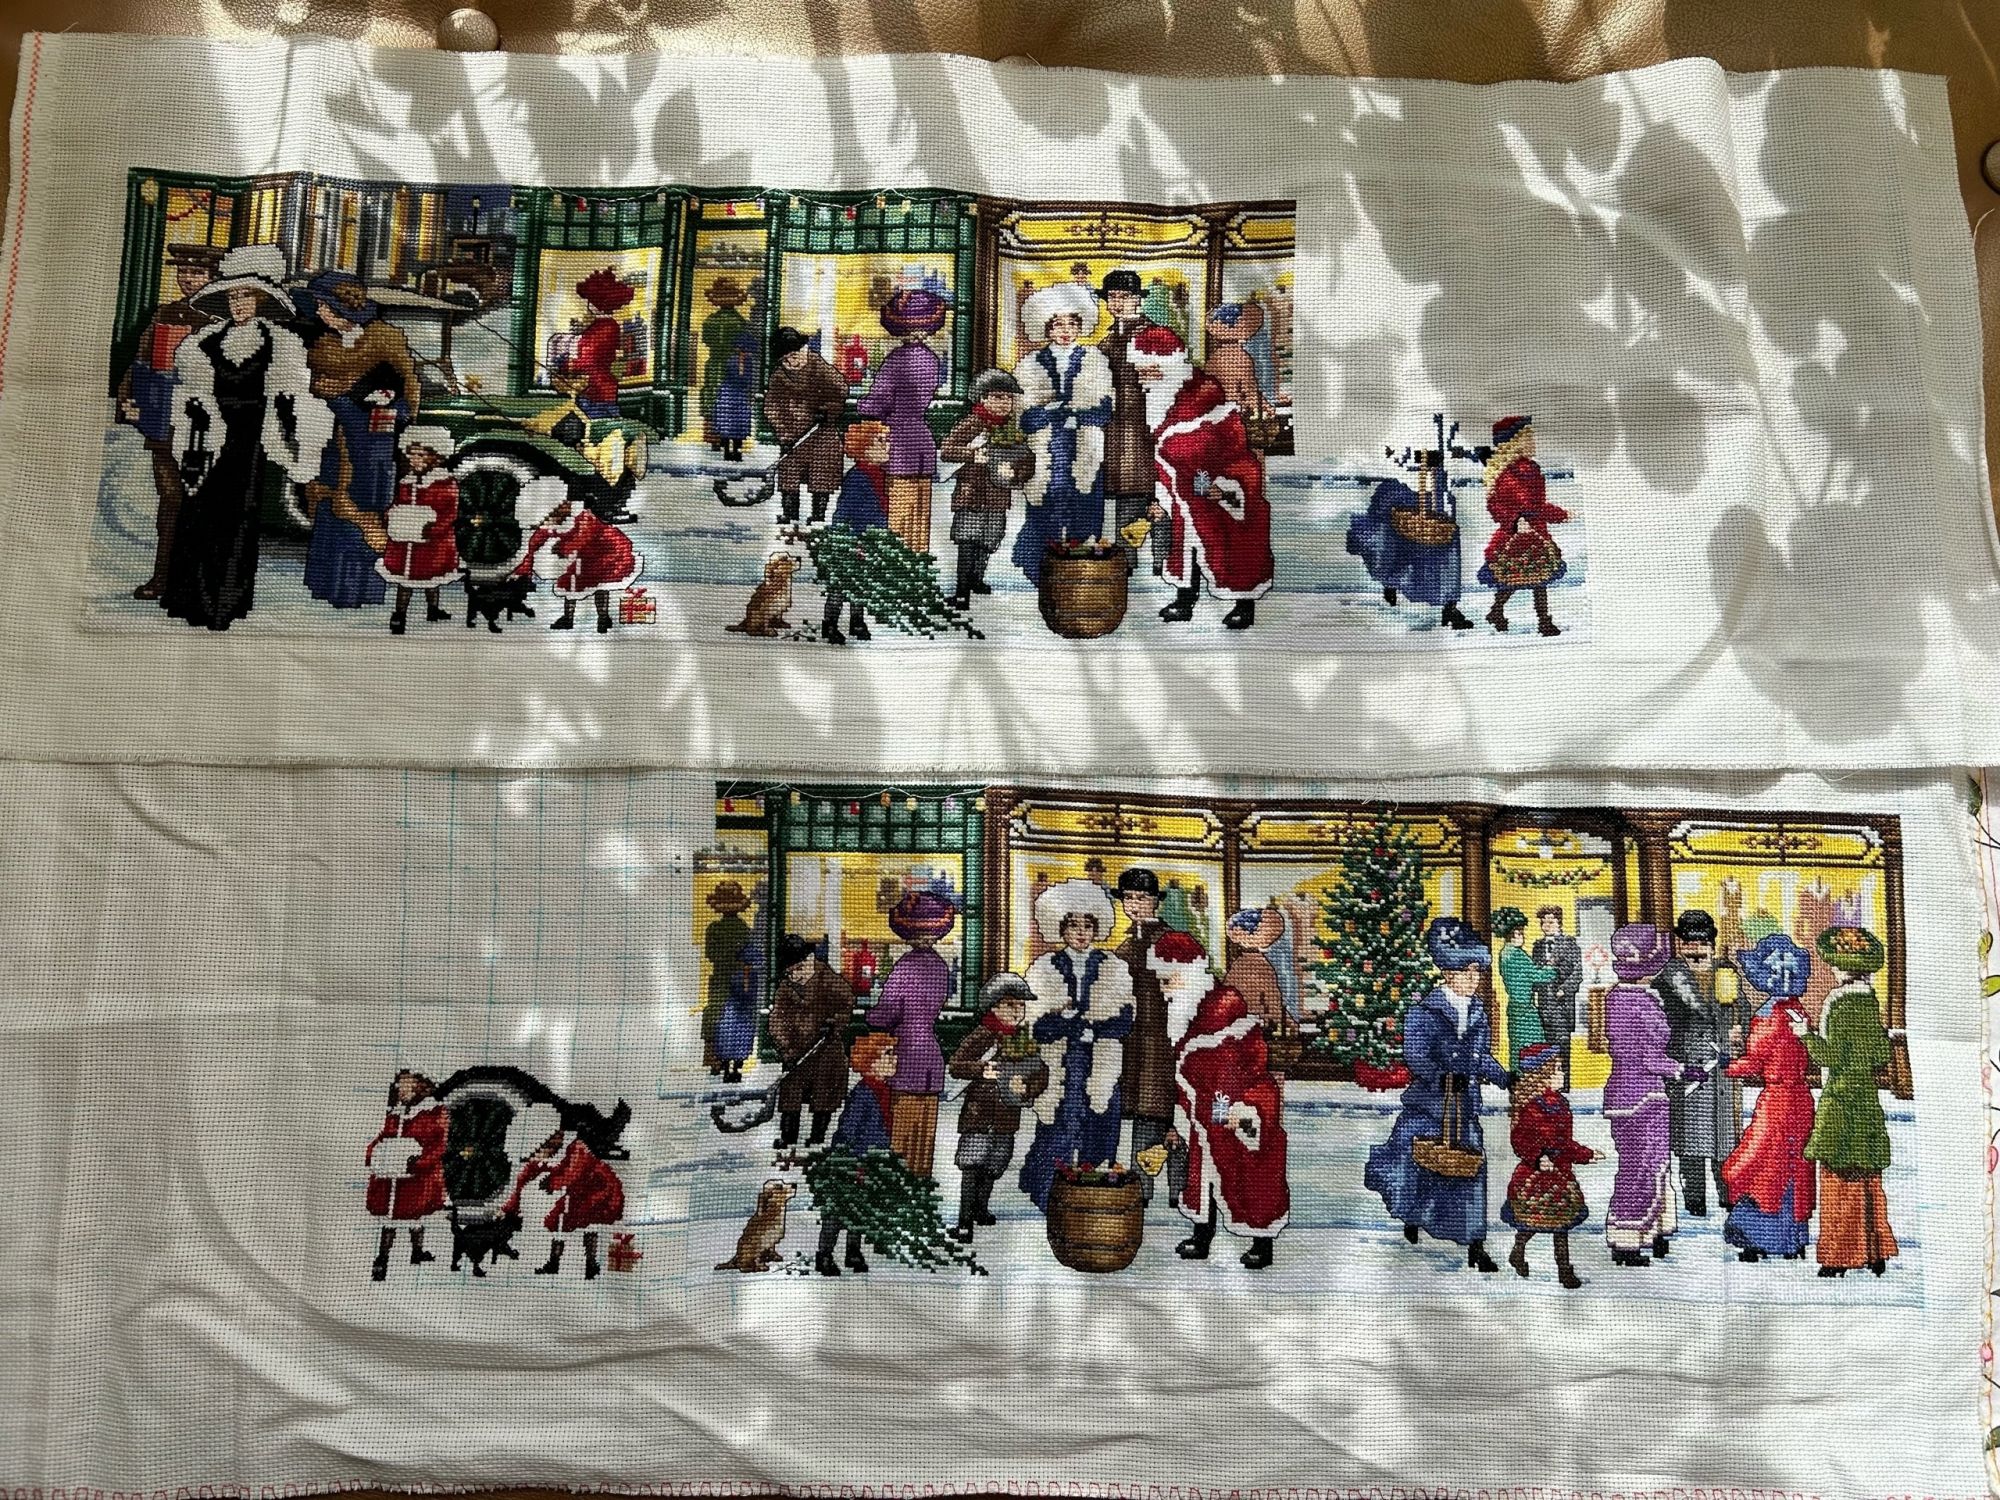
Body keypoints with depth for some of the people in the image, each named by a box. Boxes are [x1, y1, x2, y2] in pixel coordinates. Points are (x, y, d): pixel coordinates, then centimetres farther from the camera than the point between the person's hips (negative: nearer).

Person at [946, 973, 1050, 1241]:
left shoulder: (1025, 1041, 9)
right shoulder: (982, 1036, -8)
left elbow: (1041, 1075, 12)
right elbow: (955, 1065, -11)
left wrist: (1026, 1090, -8)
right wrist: (981, 1070, -27)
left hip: (1008, 1115, 6)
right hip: (979, 1110, -5)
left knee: (993, 1165, 15)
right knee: (972, 1165, -9)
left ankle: (981, 1209, 33)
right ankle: (965, 1221, -7)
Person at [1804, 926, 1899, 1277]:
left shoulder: (1841, 1003, -17)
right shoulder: (1870, 1000, 6)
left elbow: (1832, 1058, -18)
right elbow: (1882, 1057, 9)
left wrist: (1807, 1035, -7)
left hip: (1842, 1098, -8)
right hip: (1868, 1097, 8)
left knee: (1840, 1179, -2)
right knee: (1868, 1179, 13)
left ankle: (1840, 1256, 2)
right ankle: (1876, 1252, 18)